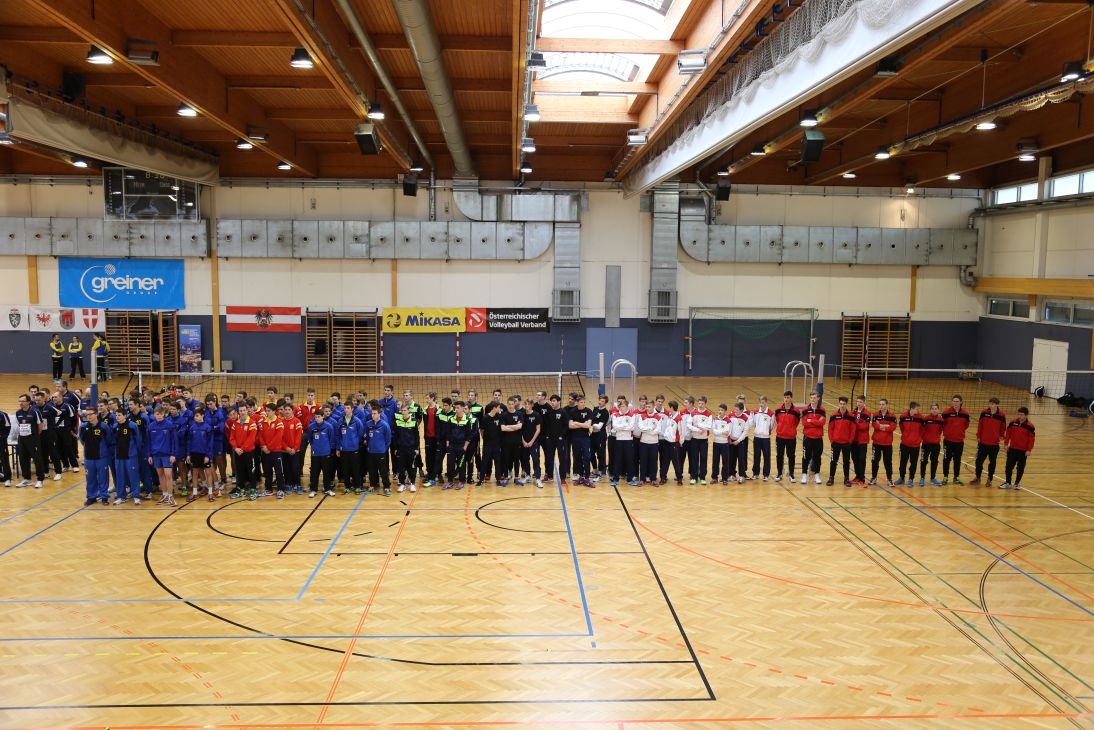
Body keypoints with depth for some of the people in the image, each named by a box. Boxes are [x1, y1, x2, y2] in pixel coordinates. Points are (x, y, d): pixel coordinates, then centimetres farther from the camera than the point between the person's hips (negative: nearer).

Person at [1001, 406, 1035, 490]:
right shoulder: (1013, 423, 0)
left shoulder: (1029, 426, -9)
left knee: (1021, 468, 9)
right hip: (1012, 449, 2)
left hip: (1023, 451, -2)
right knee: (1009, 466, 3)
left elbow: (1032, 439, -8)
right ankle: (1008, 482, 13)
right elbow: (1008, 433, 7)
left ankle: (1017, 483, 22)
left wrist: (1029, 450, -11)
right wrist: (1006, 444, 1)